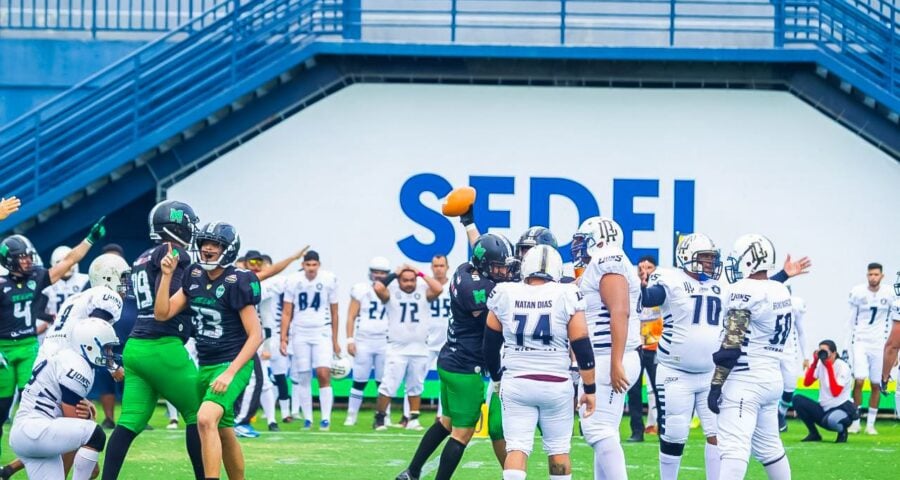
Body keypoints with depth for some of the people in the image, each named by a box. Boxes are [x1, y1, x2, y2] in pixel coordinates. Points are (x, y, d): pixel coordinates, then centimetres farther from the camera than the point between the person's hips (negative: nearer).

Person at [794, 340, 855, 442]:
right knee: (798, 400, -14)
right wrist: (814, 362, -10)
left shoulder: (843, 367, -13)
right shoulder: (820, 365, 5)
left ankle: (842, 431, -1)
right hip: (823, 409, 6)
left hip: (842, 409, -6)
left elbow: (835, 392, -24)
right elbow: (806, 383, -4)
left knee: (831, 420, -41)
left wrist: (829, 366, -24)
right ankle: (814, 434, 0)